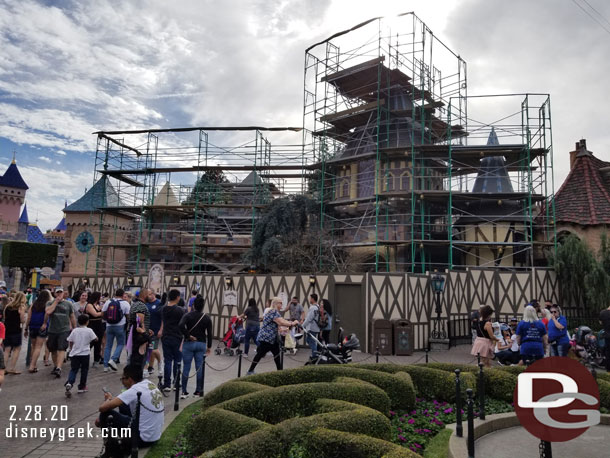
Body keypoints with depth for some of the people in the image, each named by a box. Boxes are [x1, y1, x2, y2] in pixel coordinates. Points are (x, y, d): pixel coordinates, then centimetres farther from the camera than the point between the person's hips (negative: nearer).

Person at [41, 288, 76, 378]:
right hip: (52, 330, 2)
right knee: (53, 350, 13)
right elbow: (48, 312, -18)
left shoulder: (68, 304, 5)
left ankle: (59, 368, -19)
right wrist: (56, 301, -12)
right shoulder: (50, 303, 4)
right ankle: (55, 366, 31)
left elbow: (72, 317, 12)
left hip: (64, 330, -2)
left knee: (61, 349, -14)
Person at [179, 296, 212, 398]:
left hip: (189, 343, -1)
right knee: (199, 368, 8)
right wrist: (209, 347, 13)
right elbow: (209, 334, 3)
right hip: (201, 344, 2)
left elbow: (181, 325, -23)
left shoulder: (187, 315, -4)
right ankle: (199, 391, 13)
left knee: (186, 368, 4)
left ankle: (184, 391, 5)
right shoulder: (207, 318, 2)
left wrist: (188, 335, -12)